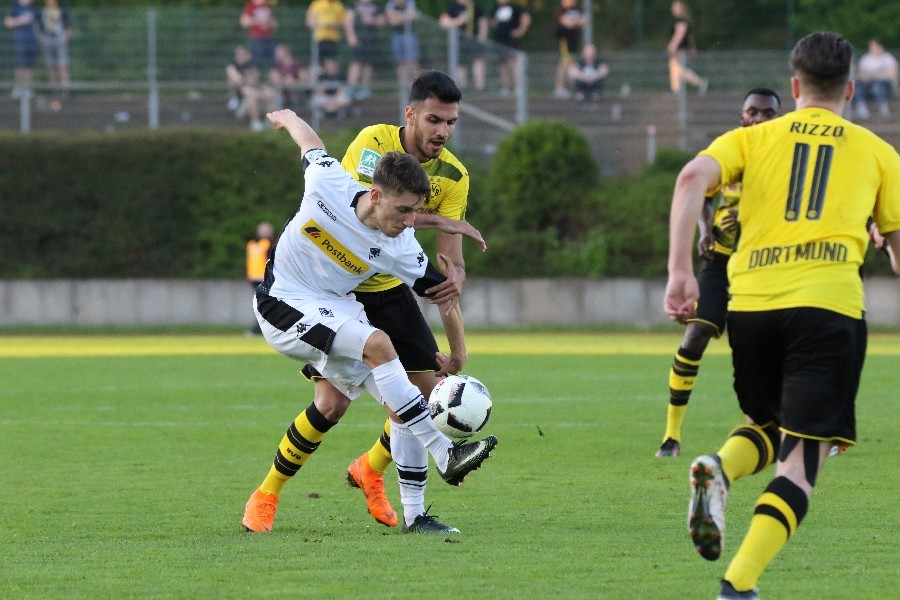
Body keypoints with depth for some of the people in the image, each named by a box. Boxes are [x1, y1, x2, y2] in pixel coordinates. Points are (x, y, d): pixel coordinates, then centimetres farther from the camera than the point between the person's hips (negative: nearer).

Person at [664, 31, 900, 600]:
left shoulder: (753, 138, 16)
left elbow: (693, 178, -3)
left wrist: (680, 271, -6)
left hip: (751, 304, 3)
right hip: (829, 307, -3)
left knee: (769, 425, 26)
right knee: (803, 459, -3)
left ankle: (720, 469, -10)